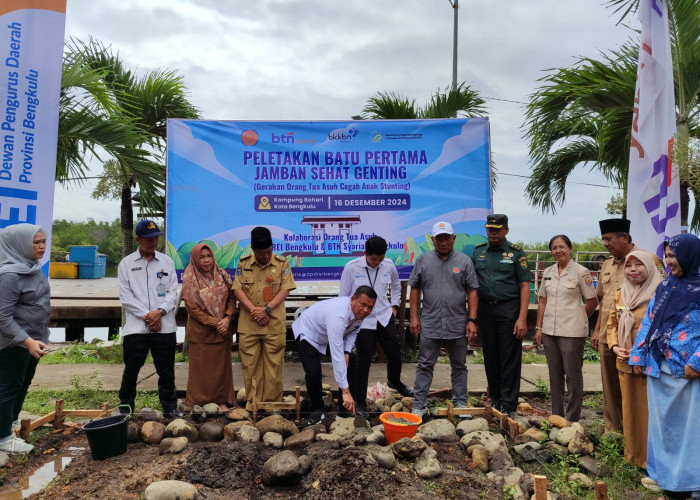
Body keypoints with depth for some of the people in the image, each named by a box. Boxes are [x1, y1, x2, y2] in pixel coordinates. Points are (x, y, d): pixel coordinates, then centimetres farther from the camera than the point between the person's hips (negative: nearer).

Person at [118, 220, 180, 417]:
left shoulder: (167, 262, 8)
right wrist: (146, 316, -10)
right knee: (131, 369, 8)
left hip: (164, 325, 1)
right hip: (136, 326, -1)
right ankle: (126, 407, 24)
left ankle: (170, 406, 21)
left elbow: (173, 291, 5)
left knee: (166, 370, 8)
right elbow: (125, 296, -2)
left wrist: (159, 311, -10)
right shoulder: (126, 263, 4)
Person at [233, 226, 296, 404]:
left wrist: (266, 309, -14)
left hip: (274, 323, -2)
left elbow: (285, 290, -4)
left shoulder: (282, 263, 1)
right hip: (248, 324, 2)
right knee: (249, 364, 7)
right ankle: (252, 402, 19)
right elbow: (238, 289, 1)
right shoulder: (243, 263, 6)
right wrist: (253, 309, -12)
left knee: (274, 364, 3)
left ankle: (274, 402, 15)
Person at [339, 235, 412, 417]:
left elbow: (396, 286, 19)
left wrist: (394, 306, 12)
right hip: (362, 321, -4)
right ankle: (359, 402, 16)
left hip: (385, 318, 4)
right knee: (364, 361, 0)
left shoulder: (389, 266, -3)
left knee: (395, 354, 14)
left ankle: (395, 381, 46)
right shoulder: (351, 268, -13)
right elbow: (344, 296, -4)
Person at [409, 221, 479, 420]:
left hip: (457, 325, 1)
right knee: (425, 366, 4)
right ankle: (419, 405, 11)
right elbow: (415, 289, 6)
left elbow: (472, 292, 2)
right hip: (429, 324, 0)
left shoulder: (464, 261, 3)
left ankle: (460, 404, 25)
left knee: (459, 366, 12)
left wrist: (472, 320, -4)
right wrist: (414, 316, 0)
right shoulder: (423, 260, 4)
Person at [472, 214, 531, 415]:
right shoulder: (479, 251, 10)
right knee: (490, 358, 10)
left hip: (509, 309, -3)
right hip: (485, 309, 4)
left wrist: (522, 318, -11)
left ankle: (508, 404, 7)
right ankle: (495, 399, 23)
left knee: (510, 358, -1)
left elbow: (524, 286, -3)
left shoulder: (516, 253, 0)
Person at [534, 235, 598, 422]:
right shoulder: (548, 273, 9)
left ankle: (572, 420, 13)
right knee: (555, 375, 13)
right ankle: (556, 416, 24)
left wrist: (576, 320, 4)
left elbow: (593, 302, -1)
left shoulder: (580, 272, -6)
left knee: (573, 376, 2)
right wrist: (539, 327, 8)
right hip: (549, 331, 5)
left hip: (572, 332, -5)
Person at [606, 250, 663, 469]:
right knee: (629, 409, 15)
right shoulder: (619, 295, 9)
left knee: (649, 410, 3)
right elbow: (611, 324, 15)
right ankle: (632, 455, 30)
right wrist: (615, 347, 0)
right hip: (625, 363, 5)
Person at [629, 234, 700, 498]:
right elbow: (648, 322, 11)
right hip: (659, 368, 6)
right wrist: (638, 356, 7)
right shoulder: (665, 287, 9)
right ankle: (662, 471, 28)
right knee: (661, 421, 15)